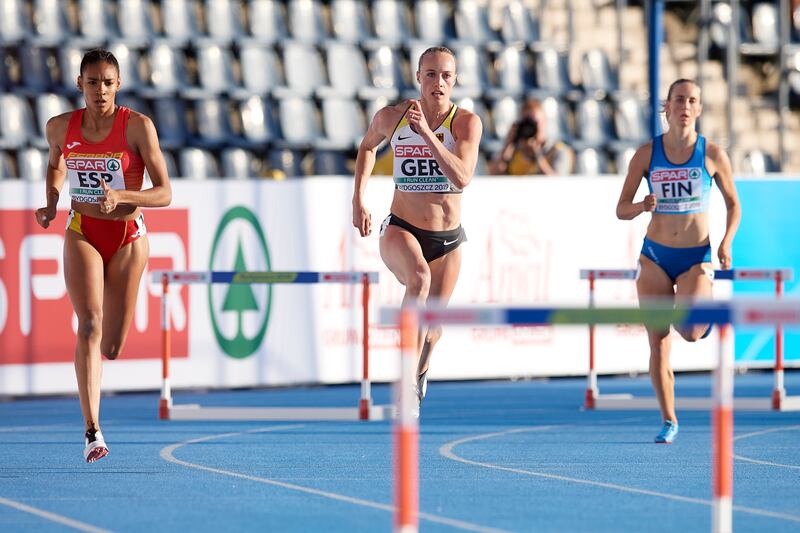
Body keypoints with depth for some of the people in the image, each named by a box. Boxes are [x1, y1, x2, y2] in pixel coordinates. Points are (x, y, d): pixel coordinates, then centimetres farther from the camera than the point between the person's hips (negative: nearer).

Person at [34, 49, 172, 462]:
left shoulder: (137, 126, -12)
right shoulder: (61, 127, -3)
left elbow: (164, 193, -13)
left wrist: (121, 196, -30)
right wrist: (51, 203, 3)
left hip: (127, 237, 0)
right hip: (82, 234, 0)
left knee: (110, 347, 4)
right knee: (89, 324, -22)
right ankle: (92, 432, -28)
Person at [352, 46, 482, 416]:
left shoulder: (466, 122, -10)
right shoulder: (391, 117, -4)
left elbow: (462, 178, -25)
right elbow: (368, 147, 19)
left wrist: (427, 132, -31)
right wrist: (358, 198, 12)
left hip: (447, 239, 1)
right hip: (401, 229, -1)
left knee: (432, 324, 9)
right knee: (419, 277, -35)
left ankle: (420, 373, 46)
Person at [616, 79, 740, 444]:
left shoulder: (713, 155, -3)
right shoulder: (646, 154, -1)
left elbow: (734, 205, 8)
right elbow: (621, 209, 3)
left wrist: (727, 242, -9)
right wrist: (642, 206, -19)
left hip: (696, 257, -2)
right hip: (655, 256, 2)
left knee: (690, 331, -23)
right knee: (659, 344, -1)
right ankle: (669, 420, 11)